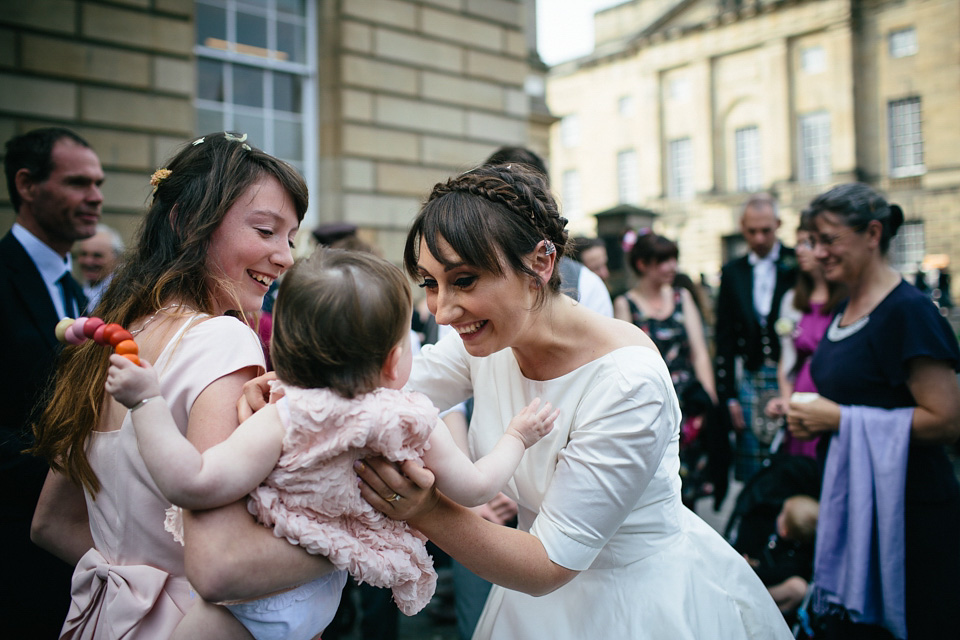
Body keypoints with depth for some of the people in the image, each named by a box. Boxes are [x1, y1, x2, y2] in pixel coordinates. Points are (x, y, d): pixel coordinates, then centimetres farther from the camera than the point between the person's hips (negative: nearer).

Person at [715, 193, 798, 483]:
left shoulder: (798, 264, 1)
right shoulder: (732, 272, 10)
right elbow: (725, 337, 9)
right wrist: (728, 395, 5)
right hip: (750, 381, 3)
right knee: (751, 475, 4)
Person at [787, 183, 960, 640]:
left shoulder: (908, 312, -17)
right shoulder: (846, 309, 10)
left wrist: (840, 420, -20)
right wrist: (814, 419, 4)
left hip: (905, 513, -8)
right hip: (850, 501, 8)